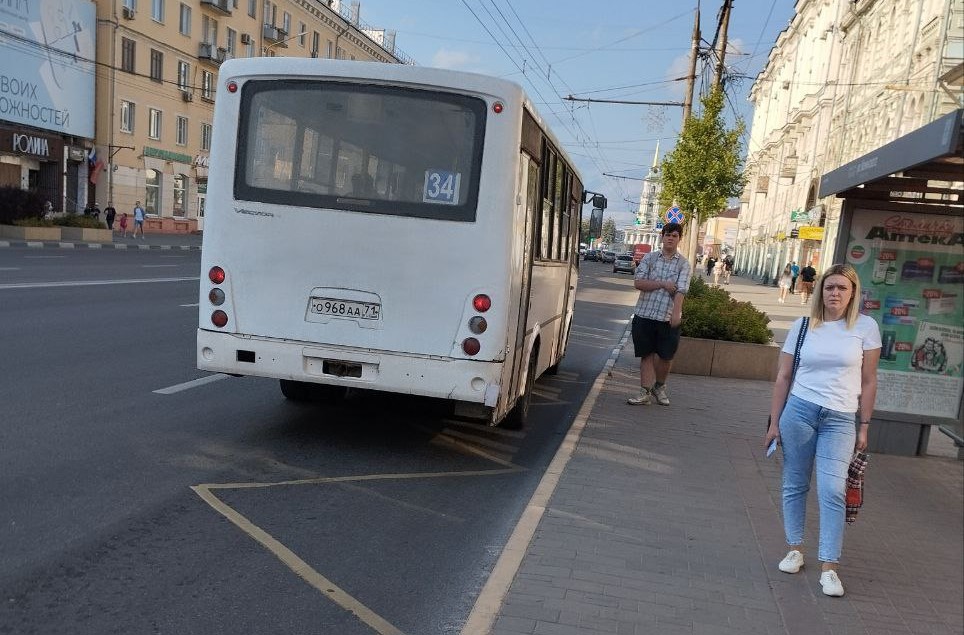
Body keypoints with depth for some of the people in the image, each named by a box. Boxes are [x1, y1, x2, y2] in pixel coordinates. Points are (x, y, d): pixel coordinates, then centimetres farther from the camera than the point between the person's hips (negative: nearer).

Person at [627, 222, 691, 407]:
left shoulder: (683, 264, 2)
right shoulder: (649, 258, 6)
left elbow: (681, 290, -12)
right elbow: (638, 282, -4)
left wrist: (676, 313, -25)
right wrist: (663, 284, -11)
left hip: (668, 318, -1)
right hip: (645, 315, 1)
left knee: (666, 356, 5)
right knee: (646, 354, 4)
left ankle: (660, 387, 30)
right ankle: (645, 393, 9)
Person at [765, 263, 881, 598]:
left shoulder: (865, 326, 0)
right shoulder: (802, 326, 3)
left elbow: (868, 381, 4)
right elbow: (783, 377, 5)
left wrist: (864, 427, 2)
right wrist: (774, 422, 3)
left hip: (840, 419, -1)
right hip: (798, 410, 1)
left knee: (832, 491, -8)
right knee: (795, 485, 9)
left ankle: (829, 567, 0)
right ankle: (795, 548, 24)